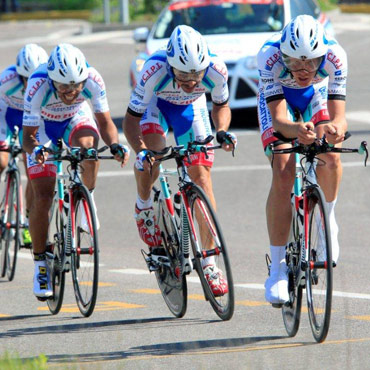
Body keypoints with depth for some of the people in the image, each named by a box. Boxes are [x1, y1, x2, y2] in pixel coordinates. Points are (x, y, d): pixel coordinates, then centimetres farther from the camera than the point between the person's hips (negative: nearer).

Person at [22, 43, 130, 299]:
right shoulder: (38, 87, -37)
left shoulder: (93, 80, -31)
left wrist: (115, 145, -40)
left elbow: (104, 121, -21)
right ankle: (41, 265, 5)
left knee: (87, 145, -36)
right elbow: (28, 134, -29)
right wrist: (35, 149, -52)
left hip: (76, 117, 1)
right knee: (43, 197, -10)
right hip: (43, 124, -1)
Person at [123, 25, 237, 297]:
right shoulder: (155, 70, -40)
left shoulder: (216, 70, -34)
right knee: (151, 152, -31)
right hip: (156, 103, -2)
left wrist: (222, 131, -31)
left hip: (191, 108, 2)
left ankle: (209, 263, -4)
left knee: (201, 176, -9)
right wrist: (140, 150, -48)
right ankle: (144, 207, 0)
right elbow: (131, 119, -31)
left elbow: (221, 106, -11)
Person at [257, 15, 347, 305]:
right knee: (283, 173, -19)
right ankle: (277, 268, -13)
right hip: (277, 96, -2)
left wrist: (334, 128, -62)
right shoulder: (270, 56, -39)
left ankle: (327, 220, 14)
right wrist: (296, 129, -64)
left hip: (316, 95, 3)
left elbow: (339, 117, -39)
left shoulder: (334, 56, -37)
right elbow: (278, 120, -42)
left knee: (331, 158, -18)